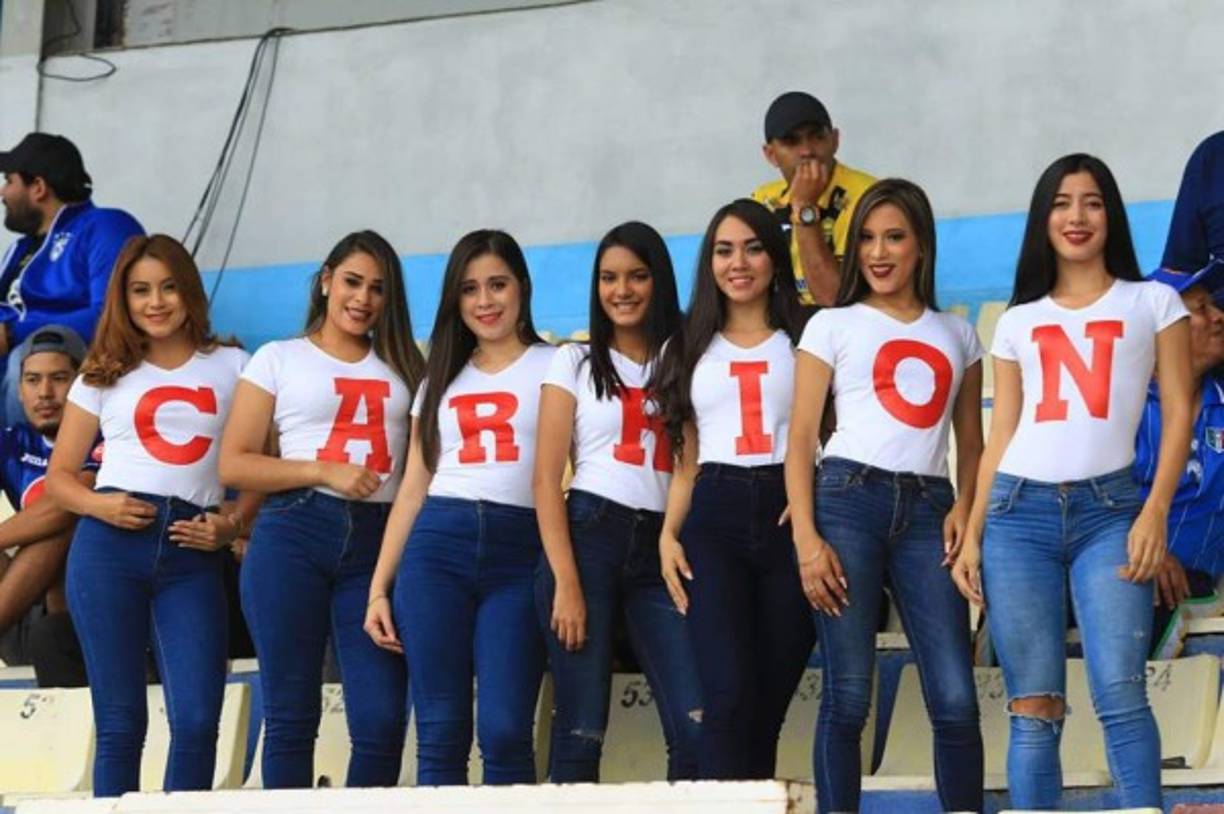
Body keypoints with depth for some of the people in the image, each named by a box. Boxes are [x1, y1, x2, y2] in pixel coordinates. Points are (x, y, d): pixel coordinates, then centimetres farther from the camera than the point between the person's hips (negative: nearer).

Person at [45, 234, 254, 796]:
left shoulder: (230, 367, 14)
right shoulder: (106, 374, 15)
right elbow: (59, 475, 14)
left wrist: (233, 525, -6)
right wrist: (97, 504, -7)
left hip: (192, 555, 0)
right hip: (110, 544, 0)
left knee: (197, 720, -11)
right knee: (120, 720, 0)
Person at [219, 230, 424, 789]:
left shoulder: (403, 367, 19)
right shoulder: (278, 358, 10)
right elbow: (233, 465, 3)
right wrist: (327, 473, -8)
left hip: (379, 542, 2)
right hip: (294, 536, -2)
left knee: (382, 720, -6)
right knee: (291, 714, 0)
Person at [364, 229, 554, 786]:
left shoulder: (554, 367, 8)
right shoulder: (442, 380, 21)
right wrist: (379, 588, 11)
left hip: (519, 554, -3)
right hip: (436, 551, 3)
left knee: (505, 731, -11)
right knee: (440, 731, -1)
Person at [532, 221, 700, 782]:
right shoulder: (575, 362, 8)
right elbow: (546, 479, 0)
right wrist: (565, 583, -11)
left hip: (661, 547, 2)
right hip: (590, 536, -2)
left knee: (696, 727, -10)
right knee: (581, 731, -4)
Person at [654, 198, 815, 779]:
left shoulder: (803, 340, 12)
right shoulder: (693, 349, 19)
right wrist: (668, 535, 3)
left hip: (788, 516, -1)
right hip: (715, 519, 1)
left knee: (769, 703, -1)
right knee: (730, 695, -15)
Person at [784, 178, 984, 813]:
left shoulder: (957, 334, 18)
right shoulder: (833, 325, 10)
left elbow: (970, 441, 17)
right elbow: (800, 438, 3)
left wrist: (964, 505, -4)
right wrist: (806, 539, -8)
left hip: (927, 510, 2)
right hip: (850, 499, -2)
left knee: (956, 699, -6)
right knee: (848, 697, -5)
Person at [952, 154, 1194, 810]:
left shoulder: (1153, 302, 11)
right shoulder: (1018, 321, 18)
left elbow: (1178, 412, 5)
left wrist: (1155, 512, -8)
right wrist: (972, 535, 9)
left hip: (1109, 508, -2)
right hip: (1019, 512, 2)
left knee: (1119, 694, -17)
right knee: (1033, 706, -2)